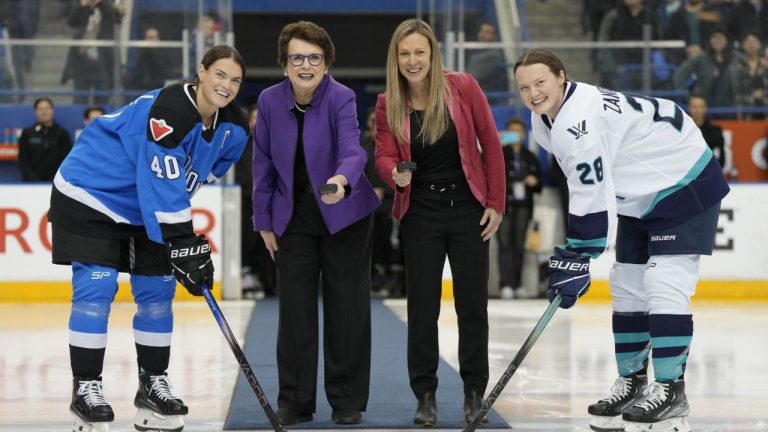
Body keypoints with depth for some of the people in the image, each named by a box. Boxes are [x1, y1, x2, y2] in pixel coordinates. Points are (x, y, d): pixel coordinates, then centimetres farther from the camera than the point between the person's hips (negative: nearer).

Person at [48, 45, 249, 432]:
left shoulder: (233, 128, -6)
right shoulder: (169, 111, -31)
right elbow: (162, 187, -33)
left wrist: (191, 244, 6)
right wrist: (184, 247, -32)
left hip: (146, 208, 8)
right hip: (89, 196, -8)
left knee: (158, 291, 6)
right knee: (96, 288, -11)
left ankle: (152, 385, 18)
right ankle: (85, 389, -3)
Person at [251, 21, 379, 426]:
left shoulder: (341, 98, -18)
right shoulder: (270, 100, -8)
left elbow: (352, 150, -33)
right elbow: (264, 164, 1)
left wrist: (341, 181, -55)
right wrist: (264, 222, 1)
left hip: (344, 215, -2)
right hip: (293, 218, 3)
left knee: (347, 308, 3)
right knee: (295, 309, 4)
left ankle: (347, 400, 14)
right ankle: (295, 400, 14)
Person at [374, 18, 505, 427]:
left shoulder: (462, 87, -10)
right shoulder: (388, 103, -4)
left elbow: (490, 144, -4)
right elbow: (384, 155, -6)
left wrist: (495, 203, -5)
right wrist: (396, 174, -30)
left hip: (467, 208, -1)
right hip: (420, 213, 1)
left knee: (472, 302, 6)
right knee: (422, 305, 4)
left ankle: (474, 391, 18)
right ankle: (425, 394, 14)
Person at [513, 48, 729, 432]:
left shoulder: (579, 119, -30)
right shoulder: (544, 121, 2)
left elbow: (592, 197, -31)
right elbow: (587, 187, 14)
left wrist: (574, 260, -26)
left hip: (685, 185, -10)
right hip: (641, 196, 10)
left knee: (664, 286, -17)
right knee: (627, 288, 10)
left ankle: (670, 391, -13)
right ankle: (632, 384, 20)